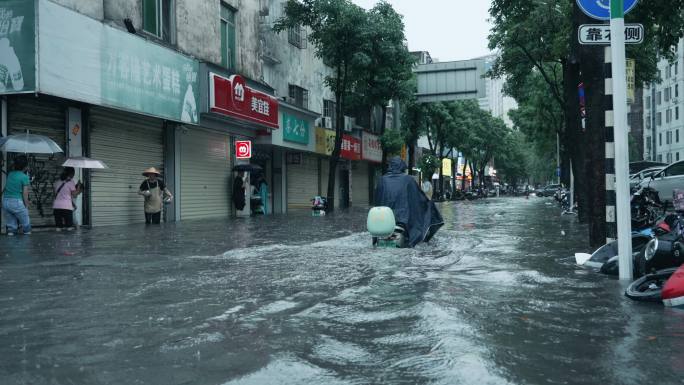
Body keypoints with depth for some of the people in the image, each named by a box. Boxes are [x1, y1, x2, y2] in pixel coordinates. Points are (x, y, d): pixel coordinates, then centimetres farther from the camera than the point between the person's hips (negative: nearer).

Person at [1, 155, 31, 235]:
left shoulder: (10, 174, 9)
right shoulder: (25, 177, -8)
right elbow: (25, 194, -8)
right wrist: (26, 205, 4)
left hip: (5, 201, 6)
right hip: (16, 202, -6)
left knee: (11, 226, 15)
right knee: (26, 224, 11)